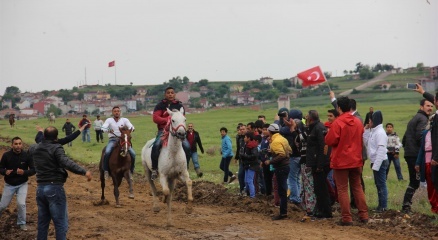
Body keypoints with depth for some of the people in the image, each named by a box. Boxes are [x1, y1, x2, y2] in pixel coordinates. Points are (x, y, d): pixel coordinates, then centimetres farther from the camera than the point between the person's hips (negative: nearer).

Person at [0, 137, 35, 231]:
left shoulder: (27, 155, -14)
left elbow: (33, 170, -9)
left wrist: (24, 172, -27)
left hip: (22, 184, -1)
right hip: (9, 185, 1)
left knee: (21, 203, -14)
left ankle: (21, 223, 9)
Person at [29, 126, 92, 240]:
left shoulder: (35, 148, 9)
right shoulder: (56, 149, -13)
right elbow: (67, 162, -32)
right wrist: (84, 171, -38)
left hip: (40, 188, 7)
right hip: (54, 188, -7)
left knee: (42, 222, 15)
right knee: (61, 223, -3)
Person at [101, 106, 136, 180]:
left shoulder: (125, 120, 10)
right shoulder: (109, 120, 8)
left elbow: (131, 127, -5)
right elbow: (103, 128, -7)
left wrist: (131, 129, -30)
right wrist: (108, 130, -30)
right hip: (112, 140, -1)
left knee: (132, 153, -19)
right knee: (107, 152, -32)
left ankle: (131, 171, 0)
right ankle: (106, 171, -17)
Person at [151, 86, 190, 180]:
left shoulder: (179, 105, 13)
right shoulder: (160, 105, 7)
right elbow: (155, 118, -4)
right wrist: (168, 120, -11)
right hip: (163, 130, -2)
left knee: (187, 146, -22)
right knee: (156, 145, -29)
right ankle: (154, 169, -18)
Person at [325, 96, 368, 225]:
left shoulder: (337, 123, -16)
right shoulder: (358, 122, 3)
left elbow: (330, 141, -14)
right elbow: (361, 140, 13)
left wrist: (328, 133, 4)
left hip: (341, 161, -5)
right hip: (356, 161, 6)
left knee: (342, 190, 1)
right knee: (357, 187, 15)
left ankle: (347, 218, -1)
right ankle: (364, 215, 16)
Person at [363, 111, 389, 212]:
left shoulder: (380, 132, -17)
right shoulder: (372, 131, 11)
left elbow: (381, 150, -21)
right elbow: (366, 143, 14)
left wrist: (376, 165, -23)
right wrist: (366, 131, 6)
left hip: (380, 162, -10)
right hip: (375, 162, 10)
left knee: (381, 184, -4)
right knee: (378, 184, 14)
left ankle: (383, 206, 1)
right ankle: (381, 204, 21)